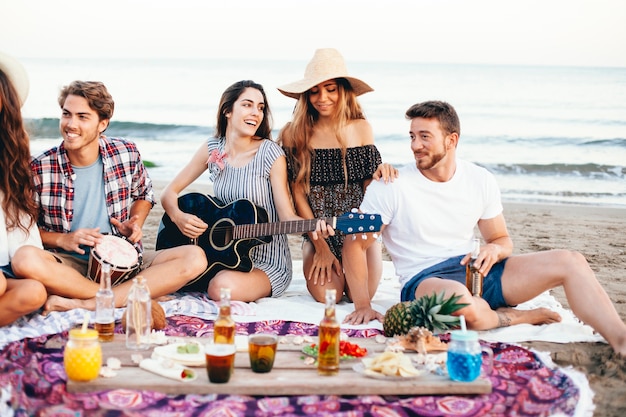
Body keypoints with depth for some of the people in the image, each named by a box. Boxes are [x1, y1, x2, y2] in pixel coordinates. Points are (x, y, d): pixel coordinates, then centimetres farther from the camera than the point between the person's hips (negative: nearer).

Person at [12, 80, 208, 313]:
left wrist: (135, 223, -2)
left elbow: (144, 195, 18)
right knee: (26, 260, -35)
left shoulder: (126, 154, -2)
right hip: (69, 265, -2)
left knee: (195, 258, -21)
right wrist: (62, 239, -14)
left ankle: (79, 304, -27)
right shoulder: (40, 169, -8)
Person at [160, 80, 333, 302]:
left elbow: (287, 216, -13)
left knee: (223, 287, -33)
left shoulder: (270, 153, -11)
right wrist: (178, 217, -15)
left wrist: (314, 225, -34)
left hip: (267, 261, -3)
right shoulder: (213, 149, 1)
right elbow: (170, 192, 6)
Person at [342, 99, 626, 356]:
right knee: (456, 297, -43)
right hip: (423, 280, -5)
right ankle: (521, 317, -13)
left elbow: (502, 239, 14)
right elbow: (355, 244, -7)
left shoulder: (481, 180, 5)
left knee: (570, 261, -12)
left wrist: (493, 249, -11)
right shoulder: (391, 187, -8)